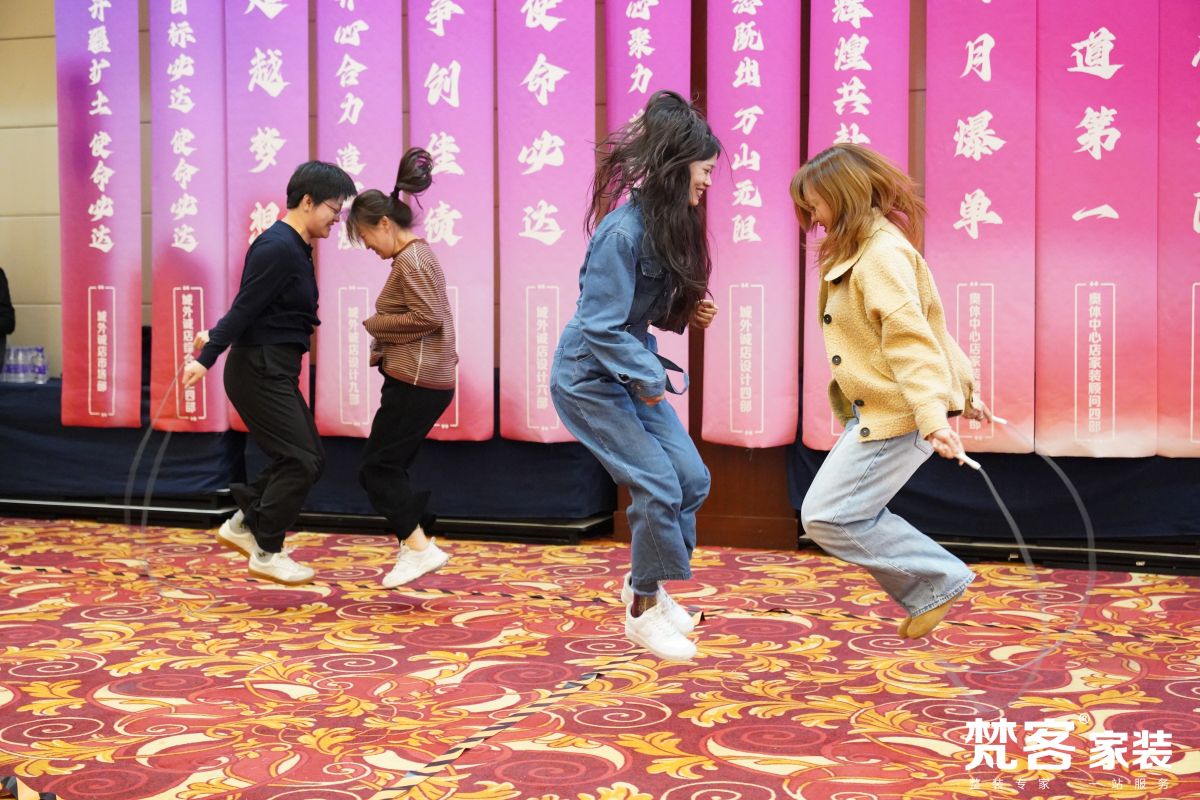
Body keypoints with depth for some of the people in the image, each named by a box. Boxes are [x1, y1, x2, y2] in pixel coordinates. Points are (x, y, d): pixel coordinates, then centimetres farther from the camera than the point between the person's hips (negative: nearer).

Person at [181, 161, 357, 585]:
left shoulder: (295, 248, 13)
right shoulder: (278, 248, -18)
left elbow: (248, 306, 19)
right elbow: (246, 307, -20)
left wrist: (217, 337, 23)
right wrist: (207, 358, -19)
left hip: (275, 372, 10)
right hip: (259, 371, -10)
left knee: (308, 457, 12)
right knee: (300, 460, -6)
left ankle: (242, 525, 23)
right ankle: (266, 554, 6)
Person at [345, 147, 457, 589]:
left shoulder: (410, 259, -13)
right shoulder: (417, 255, 18)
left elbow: (427, 317, -22)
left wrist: (373, 324, -11)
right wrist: (380, 346, 12)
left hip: (415, 382, -10)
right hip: (426, 379, 10)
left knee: (376, 467, -6)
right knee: (390, 466, 14)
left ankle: (419, 547, -8)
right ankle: (416, 544, 17)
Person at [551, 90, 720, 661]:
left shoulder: (671, 226, 3)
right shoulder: (623, 231, -24)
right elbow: (601, 327, -25)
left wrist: (688, 314, -1)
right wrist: (649, 378, -21)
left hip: (633, 371, 9)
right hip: (589, 378, -9)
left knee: (692, 478, 5)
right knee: (658, 486, -11)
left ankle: (644, 581, 25)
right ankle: (644, 610, 9)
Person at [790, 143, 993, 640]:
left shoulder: (882, 254, -15)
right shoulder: (860, 250, 16)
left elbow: (909, 338, -25)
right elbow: (929, 323, 22)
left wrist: (933, 415, -32)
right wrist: (961, 387, 26)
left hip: (895, 416, -10)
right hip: (874, 412, 10)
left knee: (827, 516, -10)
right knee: (827, 513, 9)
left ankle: (937, 581, 0)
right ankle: (929, 587, 14)